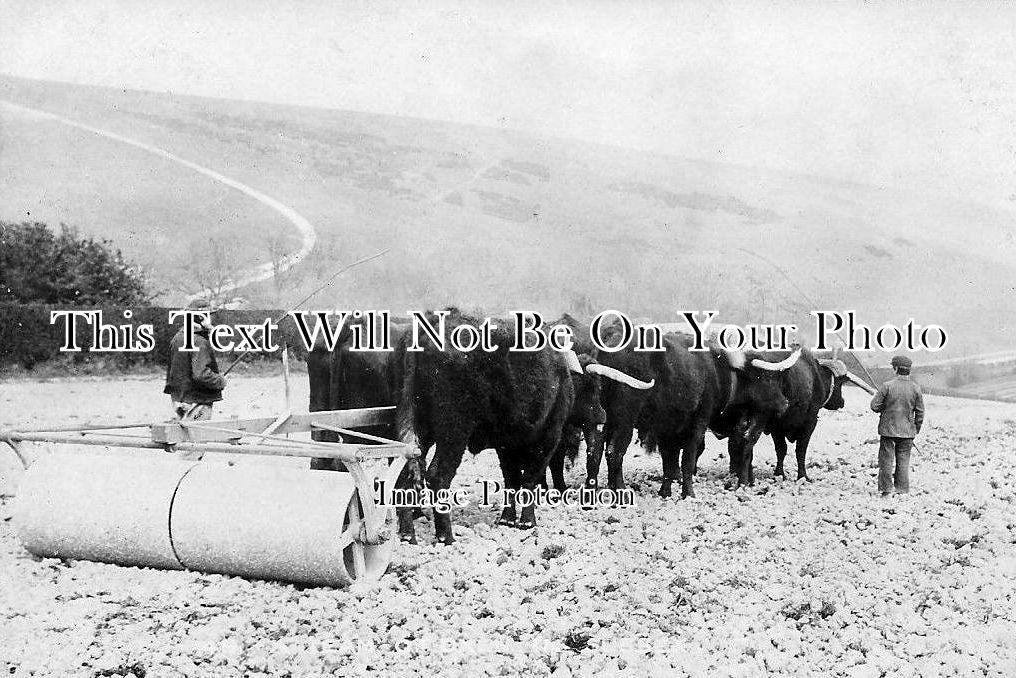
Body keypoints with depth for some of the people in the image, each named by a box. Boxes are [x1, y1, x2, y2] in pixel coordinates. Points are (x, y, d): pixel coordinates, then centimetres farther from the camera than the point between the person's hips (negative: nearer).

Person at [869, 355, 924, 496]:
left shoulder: (887, 386, -12)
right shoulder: (915, 388, -3)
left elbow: (874, 406, -10)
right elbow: (920, 412, 3)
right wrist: (916, 430, 14)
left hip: (888, 429, -2)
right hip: (907, 431, 2)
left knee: (887, 459, 7)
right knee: (903, 460, 10)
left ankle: (886, 489, 8)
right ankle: (902, 489, 12)